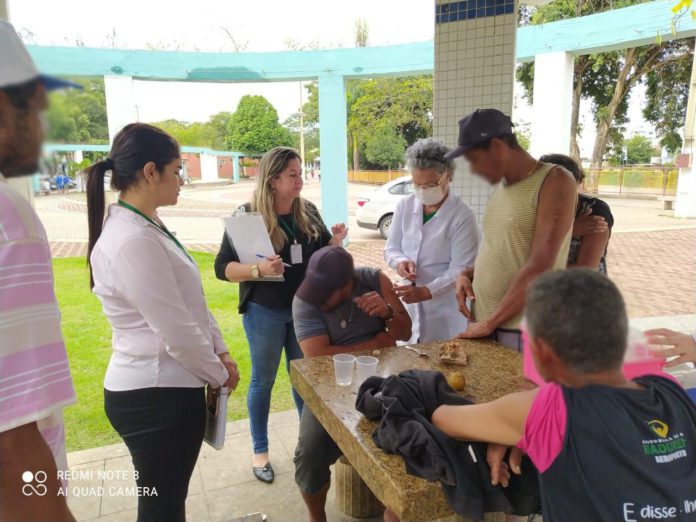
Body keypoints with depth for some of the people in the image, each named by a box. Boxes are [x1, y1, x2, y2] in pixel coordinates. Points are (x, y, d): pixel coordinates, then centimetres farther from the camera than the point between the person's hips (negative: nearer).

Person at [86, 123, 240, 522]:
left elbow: (193, 302, 13)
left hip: (163, 388, 9)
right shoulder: (132, 241, -25)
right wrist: (219, 374, -7)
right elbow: (177, 333, -23)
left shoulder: (147, 228, 7)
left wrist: (221, 352, 7)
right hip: (156, 396, -9)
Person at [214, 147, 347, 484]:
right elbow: (222, 268, -14)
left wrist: (336, 242, -12)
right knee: (263, 381, 11)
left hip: (306, 309, 4)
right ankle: (260, 451, 29)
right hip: (265, 313, -4)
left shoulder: (308, 212, 0)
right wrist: (257, 270, -30)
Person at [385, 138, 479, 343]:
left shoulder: (463, 216, -13)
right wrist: (401, 262, -14)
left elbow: (461, 269, -15)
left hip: (446, 309, -4)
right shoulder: (404, 206, 1)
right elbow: (391, 248, 8)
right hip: (410, 304, 4)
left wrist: (426, 291, -26)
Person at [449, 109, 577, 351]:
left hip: (523, 331, -6)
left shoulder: (555, 181, -10)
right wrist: (466, 274, 2)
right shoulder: (501, 187, 12)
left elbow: (539, 268, -18)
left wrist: (490, 323, -16)